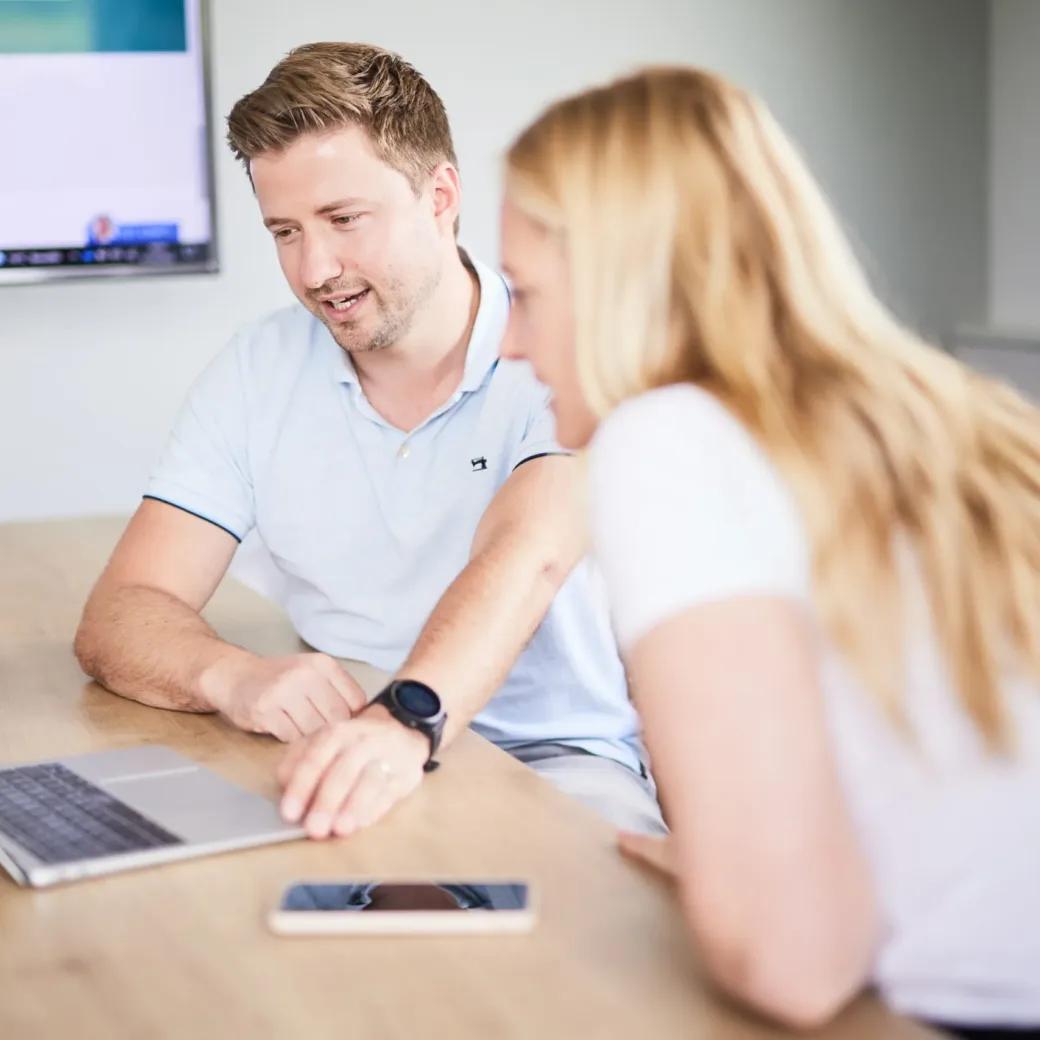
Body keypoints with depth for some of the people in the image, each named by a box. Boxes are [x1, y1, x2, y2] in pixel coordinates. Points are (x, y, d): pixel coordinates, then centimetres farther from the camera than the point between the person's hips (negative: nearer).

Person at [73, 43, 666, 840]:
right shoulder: (255, 375, 4)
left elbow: (523, 558, -27)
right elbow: (118, 620, -3)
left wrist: (406, 720, -48)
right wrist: (237, 678, -27)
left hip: (561, 765, -3)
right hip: (345, 774, 4)